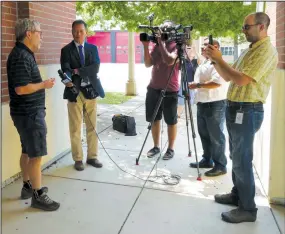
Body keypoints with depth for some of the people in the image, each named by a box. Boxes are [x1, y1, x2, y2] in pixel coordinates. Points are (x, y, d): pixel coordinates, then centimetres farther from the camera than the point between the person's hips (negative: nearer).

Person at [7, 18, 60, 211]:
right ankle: (38, 196, 7)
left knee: (27, 151, 17)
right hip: (29, 113, -10)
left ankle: (27, 187, 30)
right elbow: (21, 88, -26)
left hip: (28, 112, 10)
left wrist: (42, 84, 10)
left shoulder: (24, 54, 13)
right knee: (36, 154, -3)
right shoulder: (21, 56, -19)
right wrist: (44, 84, -15)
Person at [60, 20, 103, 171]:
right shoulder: (66, 50, 1)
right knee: (75, 129, 4)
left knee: (92, 127, 9)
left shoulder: (93, 48, 8)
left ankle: (92, 156, 22)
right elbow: (66, 70, -13)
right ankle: (78, 159, 16)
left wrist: (77, 71, -18)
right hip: (74, 92, -2)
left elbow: (96, 67, -8)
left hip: (90, 91, 2)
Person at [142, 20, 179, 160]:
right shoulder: (156, 46, 11)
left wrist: (162, 43, -18)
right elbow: (148, 64, 3)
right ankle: (156, 146, 22)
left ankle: (170, 149, 16)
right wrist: (146, 46, -8)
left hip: (170, 90, -6)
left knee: (171, 121, 5)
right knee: (154, 119, 10)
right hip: (153, 88, 6)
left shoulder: (176, 46, -6)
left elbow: (169, 61, -25)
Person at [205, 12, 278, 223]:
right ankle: (237, 195, 31)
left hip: (247, 111, -9)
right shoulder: (250, 49, 17)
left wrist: (219, 59, -15)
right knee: (237, 157, 16)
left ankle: (248, 209, 6)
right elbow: (228, 77, 16)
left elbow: (241, 80, -23)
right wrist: (215, 59, 3)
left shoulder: (266, 51, -13)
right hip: (236, 109, 10)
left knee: (242, 160, -5)